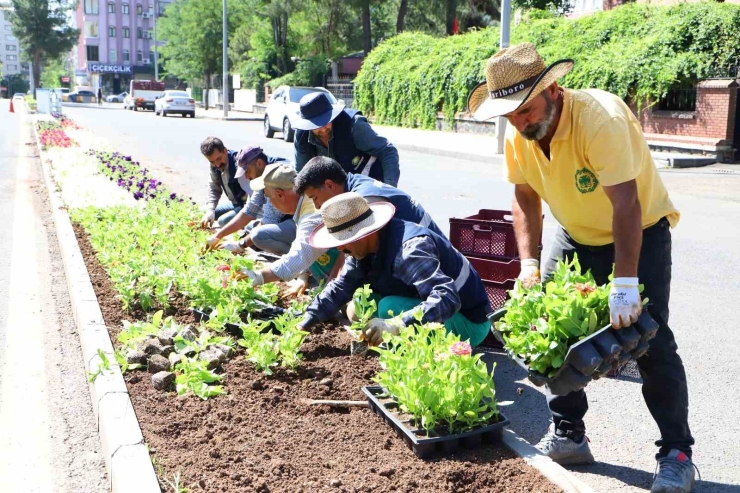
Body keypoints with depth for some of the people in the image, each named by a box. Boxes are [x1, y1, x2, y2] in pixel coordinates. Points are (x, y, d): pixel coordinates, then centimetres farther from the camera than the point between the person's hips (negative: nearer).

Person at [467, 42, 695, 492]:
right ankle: (569, 436, 16)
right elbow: (526, 199, -2)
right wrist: (529, 263, -12)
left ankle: (677, 454, 5)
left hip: (641, 232, -6)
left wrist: (625, 283, -42)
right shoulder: (519, 136, -12)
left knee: (650, 340, -11)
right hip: (577, 238, 6)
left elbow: (626, 205, -37)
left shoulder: (600, 119, -32)